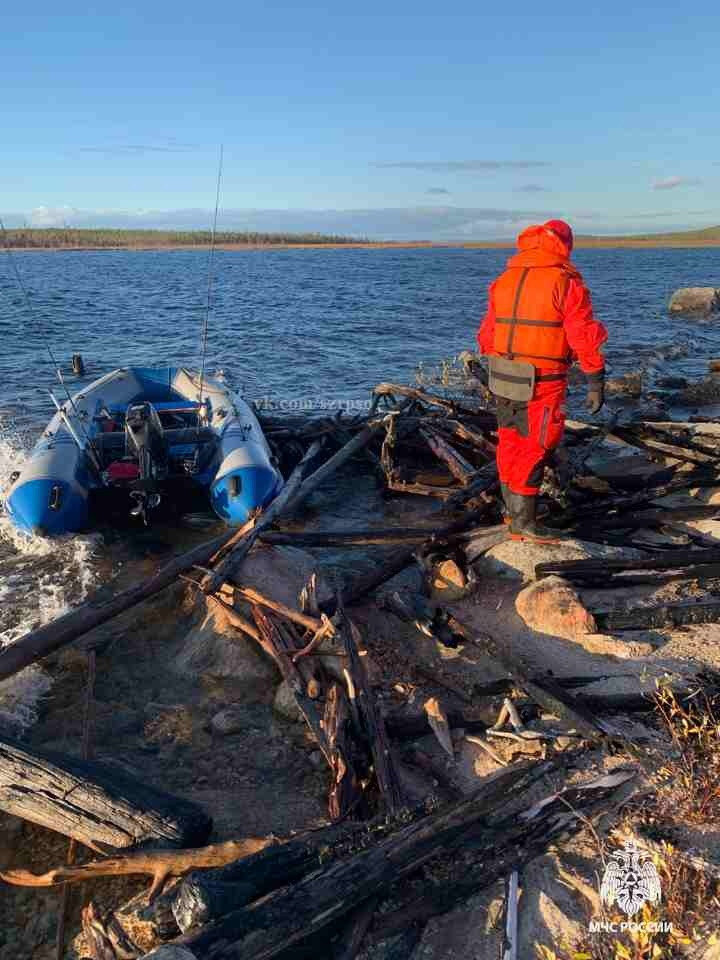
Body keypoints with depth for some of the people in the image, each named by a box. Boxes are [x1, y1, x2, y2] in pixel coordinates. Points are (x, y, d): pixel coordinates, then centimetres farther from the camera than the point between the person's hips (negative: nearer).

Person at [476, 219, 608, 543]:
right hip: (542, 382, -6)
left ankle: (513, 509, 32)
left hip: (502, 378, 6)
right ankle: (523, 522, 3)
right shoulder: (565, 282, -8)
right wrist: (596, 383, -6)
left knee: (510, 443, 17)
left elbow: (488, 332, 15)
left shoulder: (504, 279, 10)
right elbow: (584, 337, -11)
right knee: (536, 448, 1)